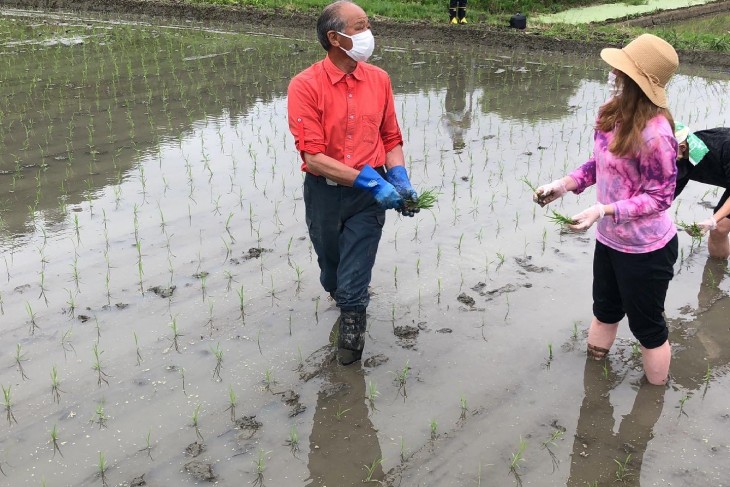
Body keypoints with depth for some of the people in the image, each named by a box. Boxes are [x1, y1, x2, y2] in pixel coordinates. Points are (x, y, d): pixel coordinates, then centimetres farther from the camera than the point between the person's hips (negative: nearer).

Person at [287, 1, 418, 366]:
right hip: (324, 193, 0)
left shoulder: (379, 79, -1)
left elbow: (392, 139, 7)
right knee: (332, 274, 22)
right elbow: (314, 157, -20)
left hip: (370, 194, 1)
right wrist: (369, 181, -25)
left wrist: (400, 182, -10)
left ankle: (350, 334, 21)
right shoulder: (305, 86, -14)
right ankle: (348, 305, 53)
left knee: (354, 280, -3)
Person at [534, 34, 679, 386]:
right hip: (609, 238, 8)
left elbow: (660, 196, -22)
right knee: (605, 309, 28)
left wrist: (603, 210, -30)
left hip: (645, 248, -8)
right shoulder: (612, 112, -6)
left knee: (646, 324, 12)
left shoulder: (654, 132, -29)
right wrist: (564, 185, -8)